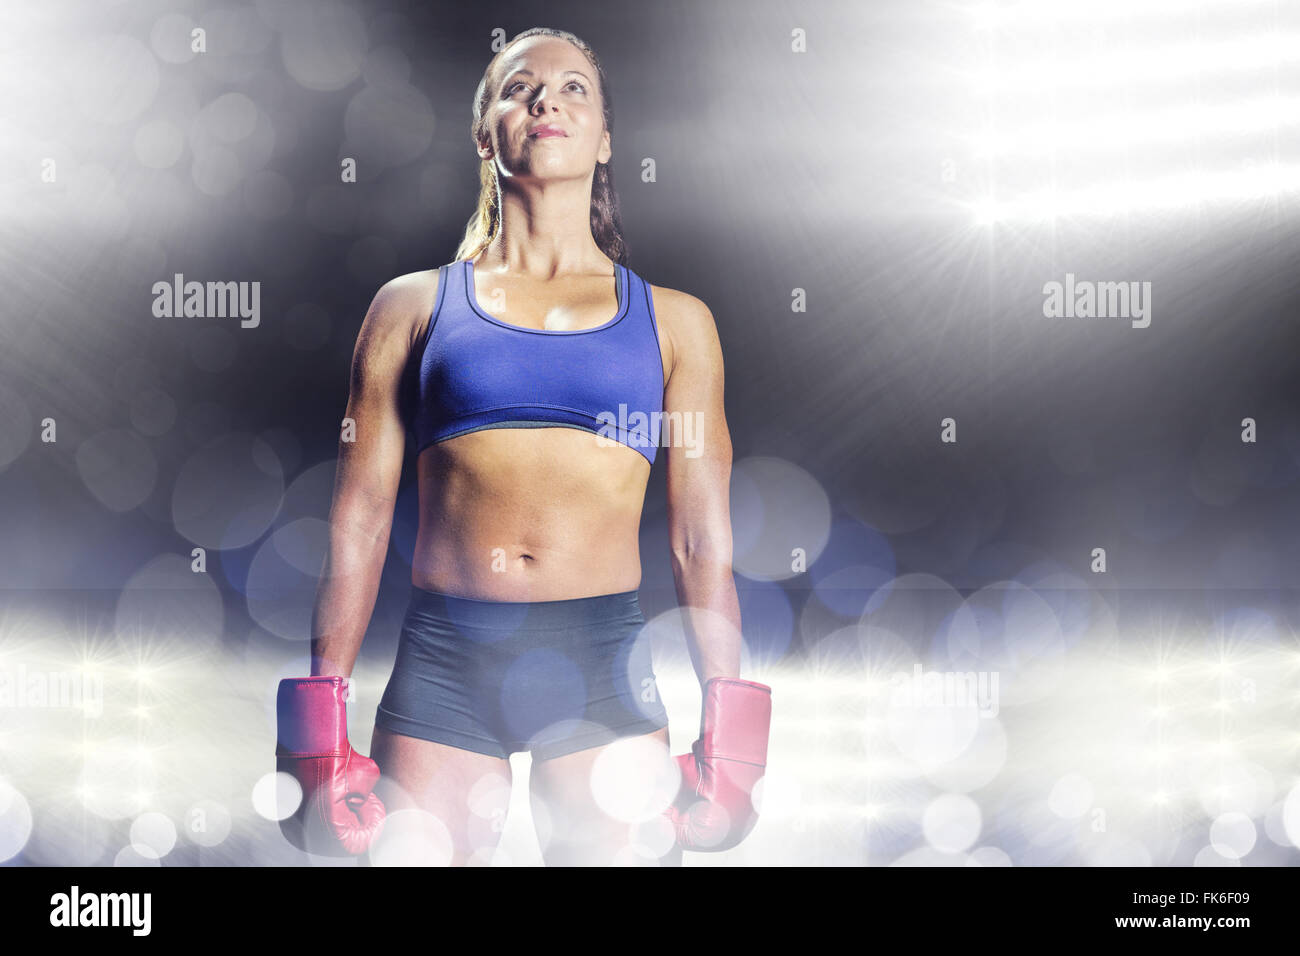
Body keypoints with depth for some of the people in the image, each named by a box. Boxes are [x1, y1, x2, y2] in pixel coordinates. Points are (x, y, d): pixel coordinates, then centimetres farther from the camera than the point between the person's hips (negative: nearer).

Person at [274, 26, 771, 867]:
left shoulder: (674, 321, 11)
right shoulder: (415, 304, 10)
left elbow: (703, 539, 9)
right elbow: (358, 519, 9)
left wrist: (728, 737, 2)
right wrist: (323, 727, 5)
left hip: (605, 668, 0)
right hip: (443, 666, 0)